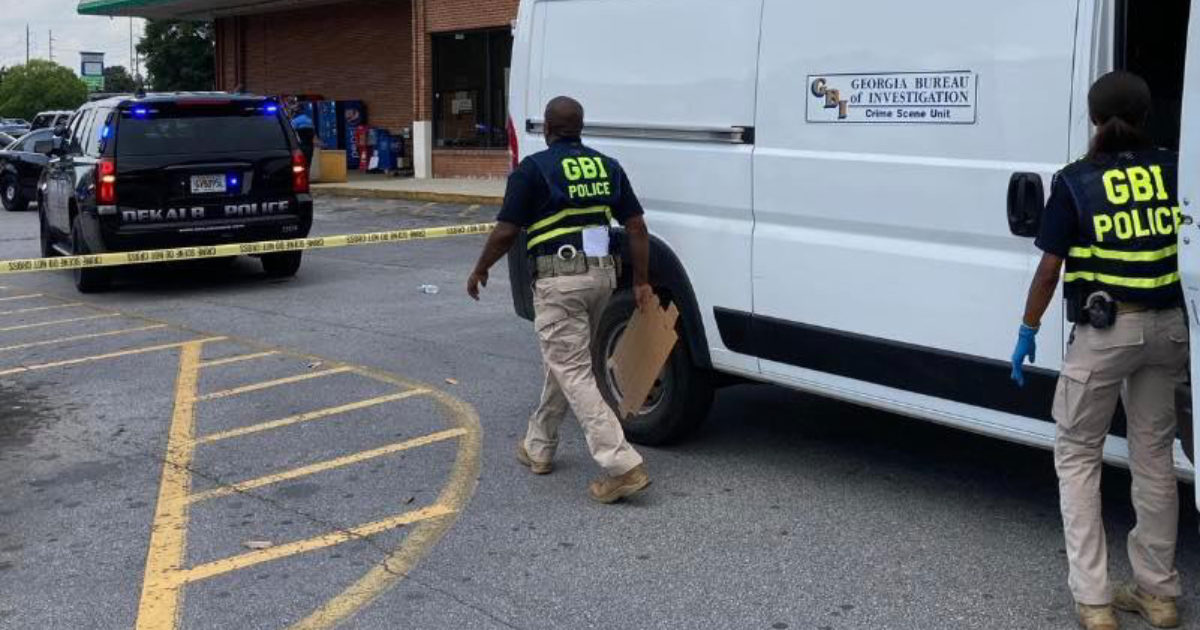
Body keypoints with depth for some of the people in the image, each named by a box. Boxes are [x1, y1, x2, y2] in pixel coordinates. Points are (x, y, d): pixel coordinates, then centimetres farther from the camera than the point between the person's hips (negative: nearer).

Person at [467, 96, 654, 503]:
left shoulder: (534, 169, -6)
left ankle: (623, 466, -13)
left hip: (559, 280, -7)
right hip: (601, 274, 7)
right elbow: (636, 227, 7)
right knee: (565, 363, 21)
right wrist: (641, 282, 12)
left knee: (574, 374, -5)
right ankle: (539, 448, 33)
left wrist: (479, 271, 8)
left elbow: (506, 232, -7)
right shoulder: (607, 166, 11)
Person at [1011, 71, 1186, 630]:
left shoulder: (1075, 183, -8)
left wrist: (1028, 331, 3)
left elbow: (1048, 270, -7)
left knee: (1077, 455, 10)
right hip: (1167, 327, 4)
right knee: (1153, 454, 16)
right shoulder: (1174, 170, 2)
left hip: (1104, 332, -4)